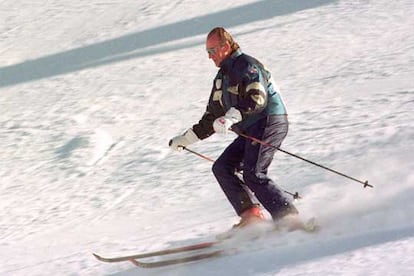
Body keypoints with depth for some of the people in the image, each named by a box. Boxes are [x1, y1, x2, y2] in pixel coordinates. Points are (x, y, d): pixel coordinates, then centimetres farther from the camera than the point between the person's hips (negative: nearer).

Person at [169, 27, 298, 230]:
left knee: (253, 174, -21)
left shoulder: (246, 65, -9)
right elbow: (212, 118, 26)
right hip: (251, 129, 10)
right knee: (222, 168, 1)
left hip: (269, 123, -10)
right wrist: (185, 139, 25)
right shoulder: (223, 77, 20)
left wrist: (232, 116, -39)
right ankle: (251, 214, -6)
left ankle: (289, 219, -23)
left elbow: (257, 98, -26)